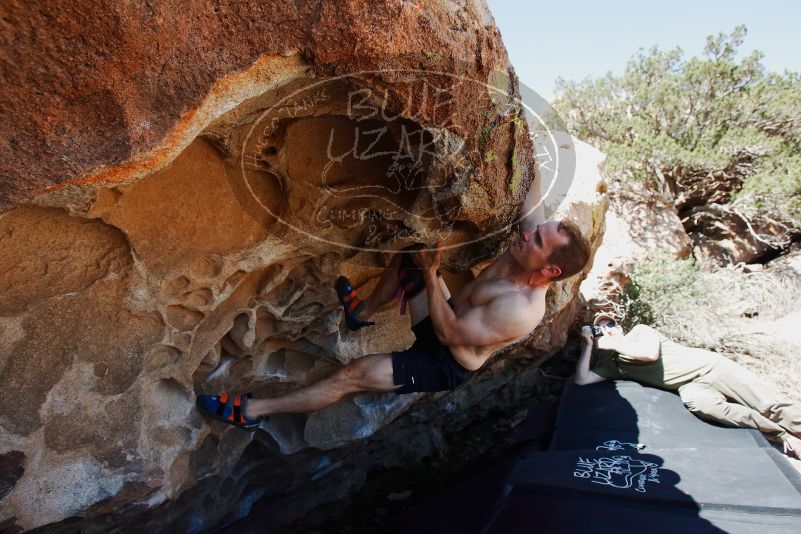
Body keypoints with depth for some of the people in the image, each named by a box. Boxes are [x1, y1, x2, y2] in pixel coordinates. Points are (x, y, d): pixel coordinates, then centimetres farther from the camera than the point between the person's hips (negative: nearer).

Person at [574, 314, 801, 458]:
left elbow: (650, 353, -16)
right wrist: (588, 344, -3)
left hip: (706, 364, -1)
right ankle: (782, 436, -23)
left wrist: (615, 344, -5)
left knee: (770, 406, -15)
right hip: (690, 387, 1)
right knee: (695, 401, -32)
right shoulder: (610, 363, 10)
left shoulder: (639, 330, 5)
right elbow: (582, 380, -3)